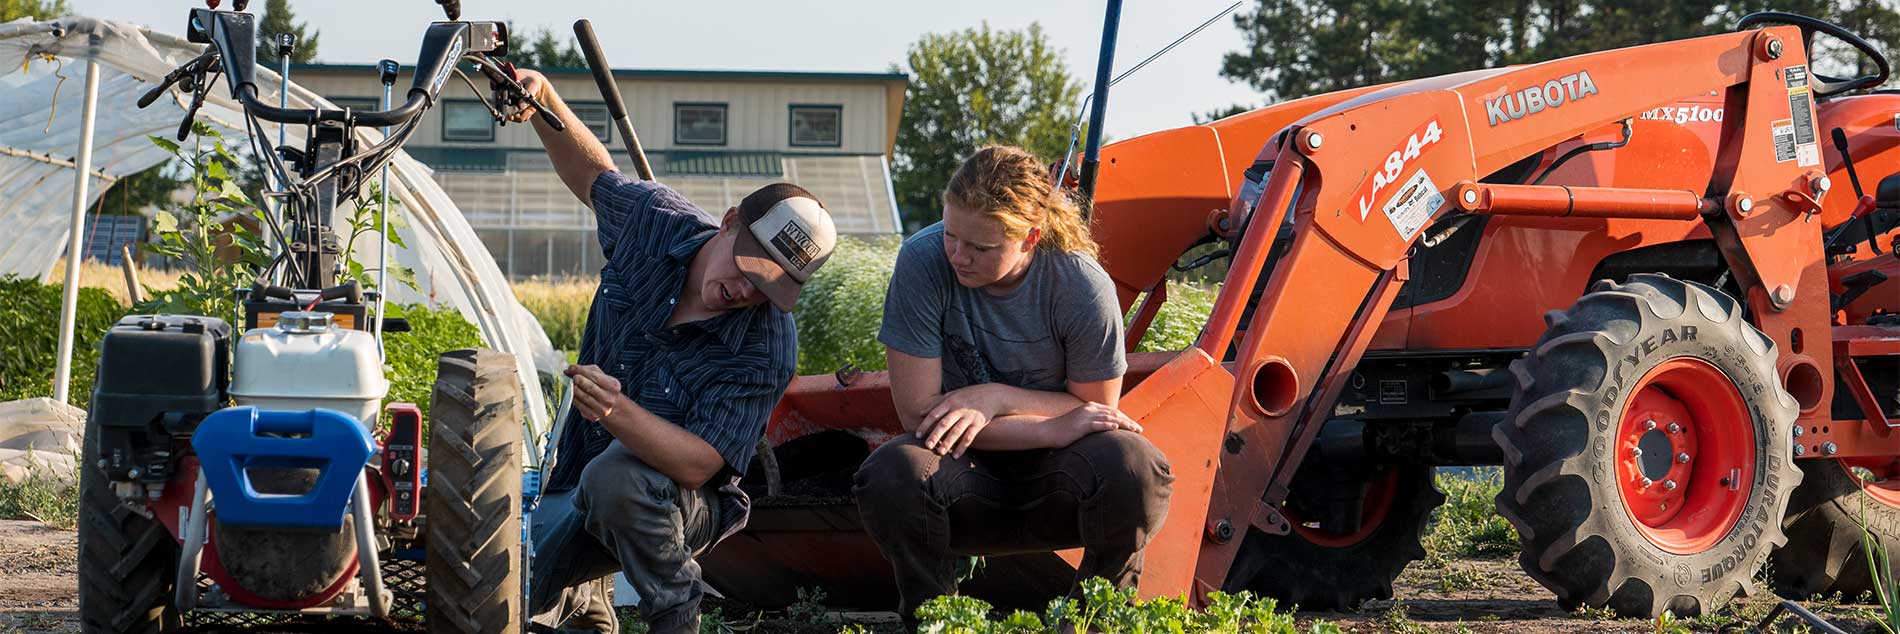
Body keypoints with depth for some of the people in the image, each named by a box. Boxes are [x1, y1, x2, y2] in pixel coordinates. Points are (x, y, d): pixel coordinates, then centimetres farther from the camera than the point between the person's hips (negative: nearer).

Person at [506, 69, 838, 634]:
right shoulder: (656, 220, -10)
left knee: (616, 478, -40)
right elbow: (593, 175, 13)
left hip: (685, 503, -5)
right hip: (578, 485, 5)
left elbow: (696, 464, -33)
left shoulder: (767, 349, -26)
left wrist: (618, 413, -50)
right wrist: (543, 98, -3)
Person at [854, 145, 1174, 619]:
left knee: (1132, 467, -33)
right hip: (966, 479, 0)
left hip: (1051, 487, 0)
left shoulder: (1084, 289, -16)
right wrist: (1054, 429, -23)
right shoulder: (924, 261, -17)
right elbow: (917, 410, -18)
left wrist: (996, 398, -21)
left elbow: (1095, 410, -3)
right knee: (892, 473, -34)